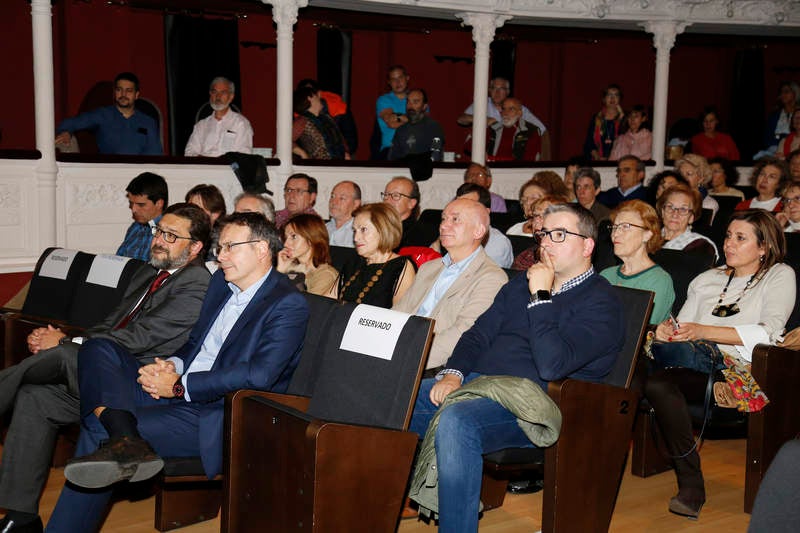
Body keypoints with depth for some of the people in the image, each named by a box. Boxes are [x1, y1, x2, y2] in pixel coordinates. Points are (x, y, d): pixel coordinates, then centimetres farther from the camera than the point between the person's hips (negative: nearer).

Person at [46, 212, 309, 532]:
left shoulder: (288, 305, -12)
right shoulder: (221, 281, 15)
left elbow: (260, 374, -23)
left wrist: (179, 385, -19)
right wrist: (173, 365, -2)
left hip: (219, 415, -9)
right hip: (176, 392, 9)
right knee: (98, 349, -13)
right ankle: (126, 440, -35)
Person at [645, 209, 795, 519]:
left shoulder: (779, 276, 11)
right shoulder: (707, 279, 26)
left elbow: (768, 333, -6)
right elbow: (683, 326, 18)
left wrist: (704, 331, -15)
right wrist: (668, 329, -8)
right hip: (697, 367, 4)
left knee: (686, 352, -39)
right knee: (657, 383, -31)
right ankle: (691, 486, -28)